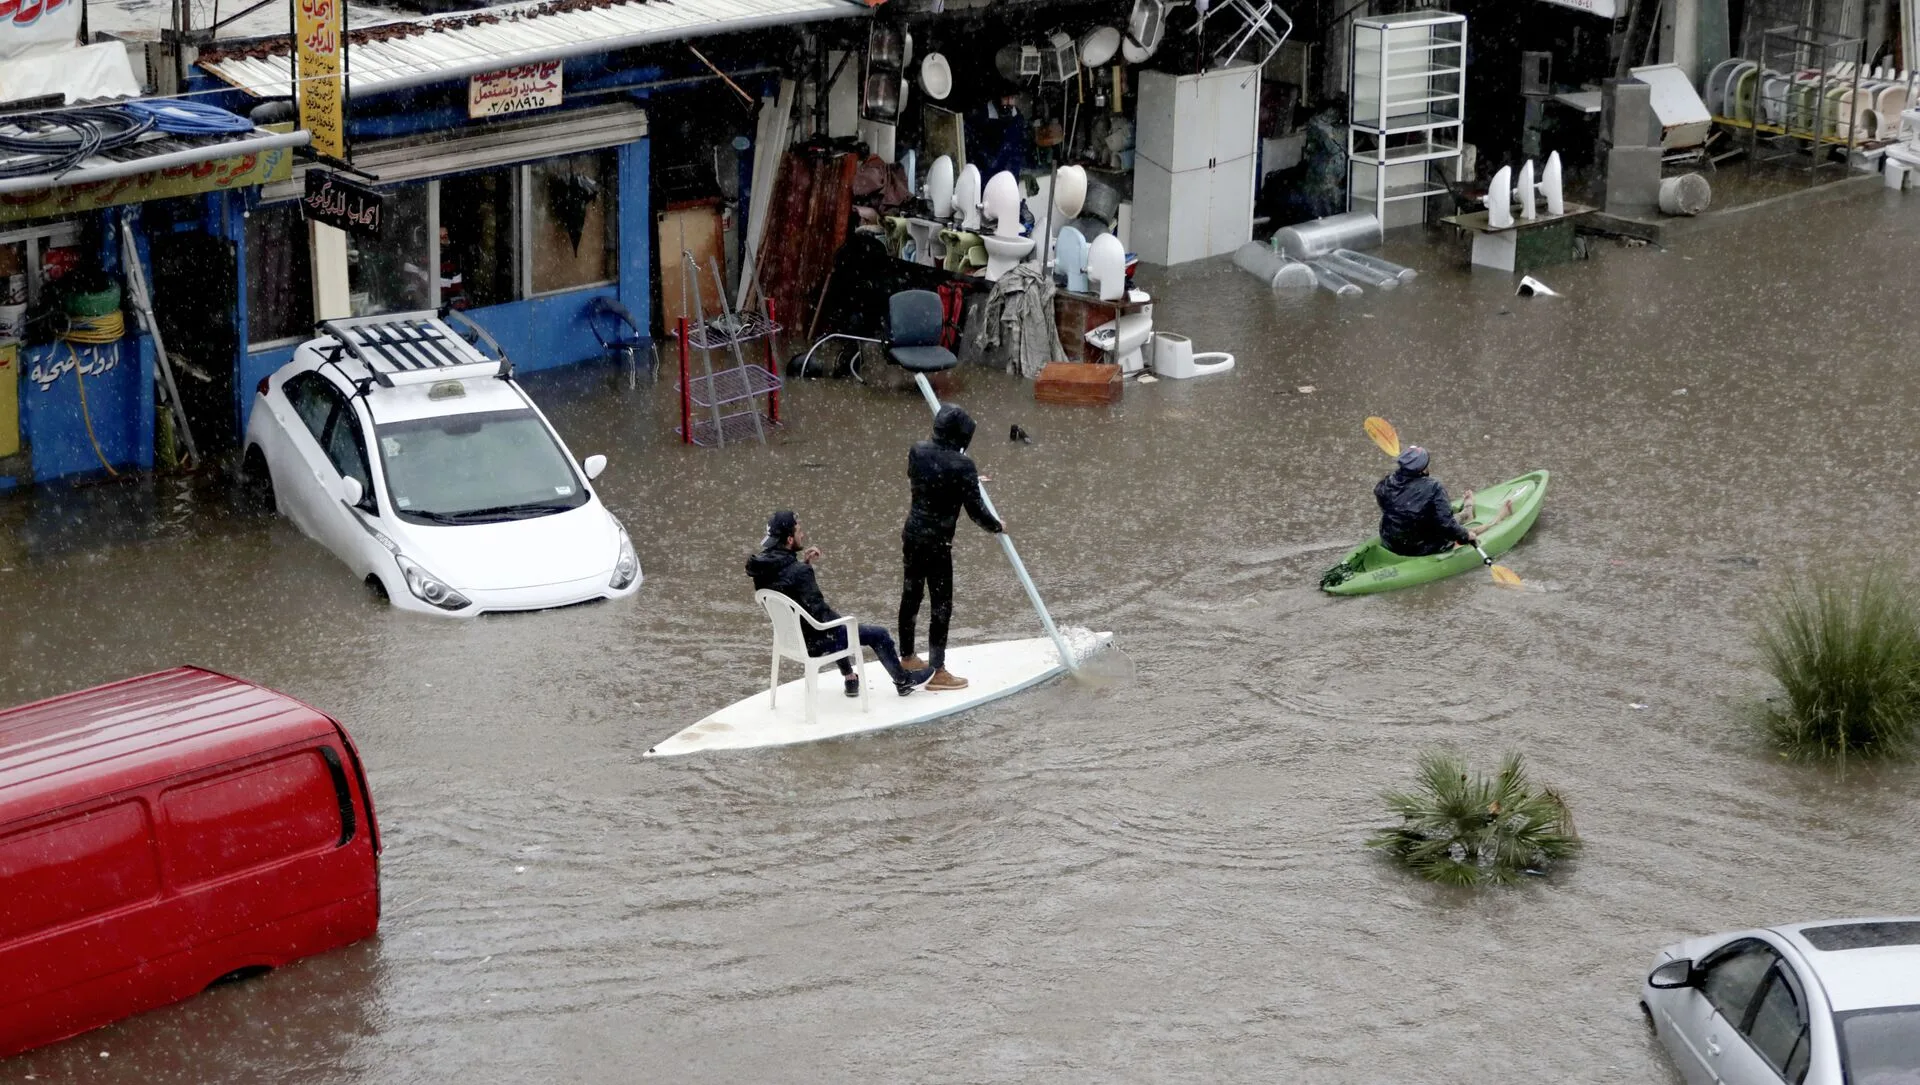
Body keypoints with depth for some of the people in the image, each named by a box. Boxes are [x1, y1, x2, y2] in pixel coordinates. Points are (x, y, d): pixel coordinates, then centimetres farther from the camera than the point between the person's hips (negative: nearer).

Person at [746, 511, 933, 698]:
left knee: (835, 625, 39)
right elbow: (820, 613, -25)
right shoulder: (799, 572, -32)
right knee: (879, 635, 10)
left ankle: (850, 679, 47)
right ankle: (903, 681, 33)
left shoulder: (763, 564, -7)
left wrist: (804, 563, -1)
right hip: (812, 641, -8)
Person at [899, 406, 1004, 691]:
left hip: (912, 533, 7)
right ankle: (937, 672, 3)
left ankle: (908, 656, 35)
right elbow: (975, 509, -15)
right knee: (941, 604, 1)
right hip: (937, 541, -7)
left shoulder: (918, 451, -1)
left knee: (911, 594, 20)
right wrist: (997, 527, 6)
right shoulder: (962, 465, -19)